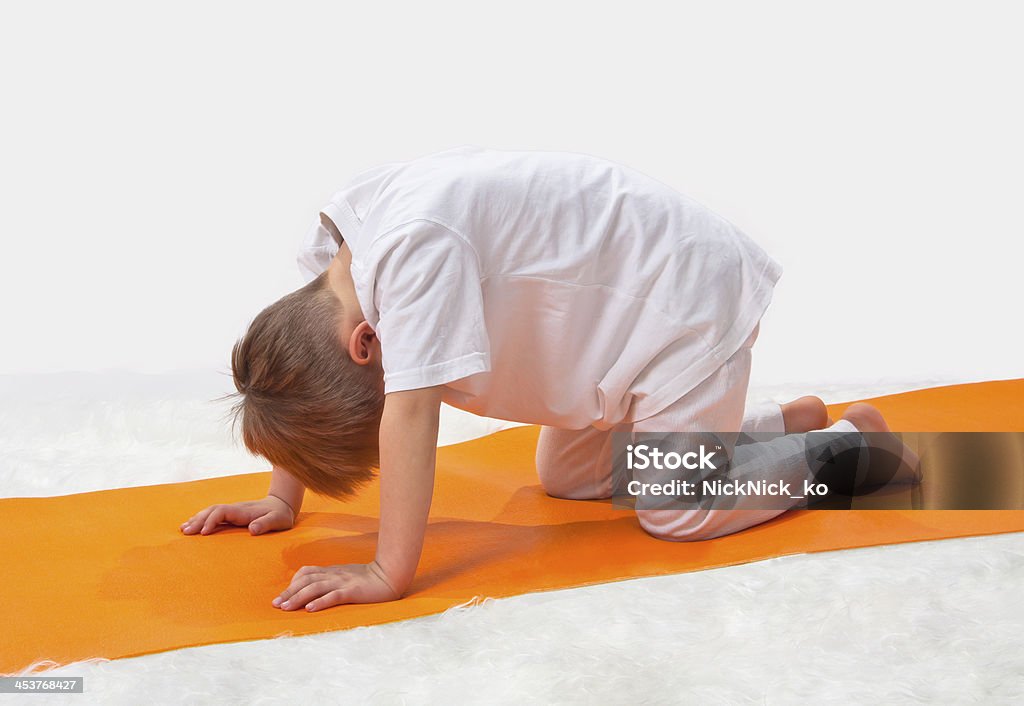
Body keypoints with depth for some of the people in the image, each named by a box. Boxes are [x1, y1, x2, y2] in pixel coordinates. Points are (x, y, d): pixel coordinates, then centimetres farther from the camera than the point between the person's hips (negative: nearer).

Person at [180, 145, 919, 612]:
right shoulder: (332, 254, -8)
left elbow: (411, 413, -37)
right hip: (619, 305, 10)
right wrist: (283, 497, 4)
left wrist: (389, 574, -34)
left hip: (688, 286, -9)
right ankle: (789, 421, 27)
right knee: (566, 479, 17)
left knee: (675, 509, -9)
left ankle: (853, 446, 14)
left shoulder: (413, 245, -35)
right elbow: (301, 369, 5)